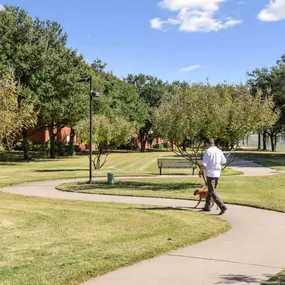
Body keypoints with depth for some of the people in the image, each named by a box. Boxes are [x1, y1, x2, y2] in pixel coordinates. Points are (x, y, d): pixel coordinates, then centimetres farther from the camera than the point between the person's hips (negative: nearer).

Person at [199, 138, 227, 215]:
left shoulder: (208, 151, -13)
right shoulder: (219, 151, 5)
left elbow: (204, 164, -15)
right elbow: (224, 161, 17)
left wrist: (201, 171, 2)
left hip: (210, 173, -7)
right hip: (217, 174, 7)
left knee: (212, 192, -4)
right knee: (210, 190, 20)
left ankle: (222, 206, -16)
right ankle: (207, 206, 27)